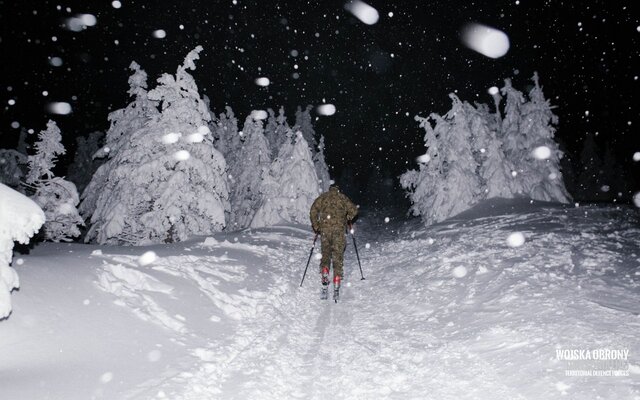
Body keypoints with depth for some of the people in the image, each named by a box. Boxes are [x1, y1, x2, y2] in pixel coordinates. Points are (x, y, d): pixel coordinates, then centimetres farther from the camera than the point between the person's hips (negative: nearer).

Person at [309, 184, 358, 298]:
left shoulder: (322, 197, 15)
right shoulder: (342, 197, 14)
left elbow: (313, 210, 4)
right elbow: (354, 210, 7)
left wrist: (315, 226, 10)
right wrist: (348, 219, 25)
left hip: (325, 229, 1)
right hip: (339, 229, -1)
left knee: (325, 255, 14)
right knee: (338, 258, 2)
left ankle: (324, 272, -13)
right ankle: (336, 288, -2)